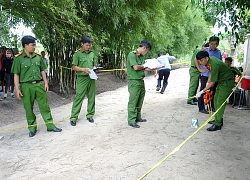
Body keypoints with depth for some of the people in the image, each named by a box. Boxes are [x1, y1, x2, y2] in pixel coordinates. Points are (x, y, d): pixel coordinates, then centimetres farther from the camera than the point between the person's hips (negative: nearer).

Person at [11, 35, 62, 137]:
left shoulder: (38, 57, 7)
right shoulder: (19, 58, -5)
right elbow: (16, 75, -4)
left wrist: (45, 83, 8)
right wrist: (17, 89, -9)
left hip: (39, 84, 3)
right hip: (26, 86, -3)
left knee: (44, 106, 5)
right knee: (28, 108, 7)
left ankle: (50, 125, 14)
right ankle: (32, 128, 21)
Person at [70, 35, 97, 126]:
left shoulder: (92, 54, 13)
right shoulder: (77, 54, -3)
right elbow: (74, 67, -6)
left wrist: (94, 68, -3)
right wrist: (83, 69, -21)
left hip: (91, 78, 5)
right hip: (82, 78, -5)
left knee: (91, 97, 9)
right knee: (78, 97, -6)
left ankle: (90, 115, 21)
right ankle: (73, 117, 1)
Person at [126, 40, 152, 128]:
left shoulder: (142, 56, 13)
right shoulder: (131, 55, -14)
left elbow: (144, 68, 12)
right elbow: (136, 67, -22)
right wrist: (144, 66, -5)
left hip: (141, 81, 9)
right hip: (134, 82, -9)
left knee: (139, 101, 16)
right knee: (133, 102, -3)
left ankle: (138, 117, 28)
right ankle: (131, 121, 4)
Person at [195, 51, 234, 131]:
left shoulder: (214, 65, -32)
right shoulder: (209, 60, -5)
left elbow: (212, 83, -26)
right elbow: (211, 72, 15)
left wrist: (202, 92, -21)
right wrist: (208, 83, 9)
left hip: (227, 82, -10)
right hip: (221, 81, 10)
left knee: (220, 102, -11)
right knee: (216, 99, 14)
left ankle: (217, 124, -6)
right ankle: (218, 120, 24)